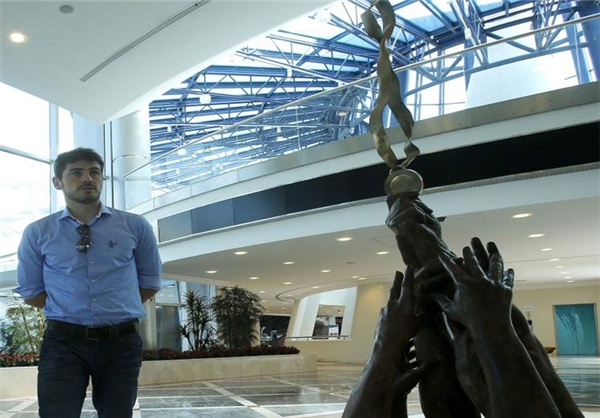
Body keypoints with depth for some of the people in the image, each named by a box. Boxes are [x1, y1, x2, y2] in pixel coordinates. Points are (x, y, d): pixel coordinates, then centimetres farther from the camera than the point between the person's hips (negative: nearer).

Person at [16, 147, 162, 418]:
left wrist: (118, 308, 8)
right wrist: (68, 309, 4)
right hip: (63, 342, -1)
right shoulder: (37, 233, 3)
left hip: (122, 343, 1)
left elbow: (150, 283, 13)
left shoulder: (136, 227, 4)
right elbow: (30, 291, 9)